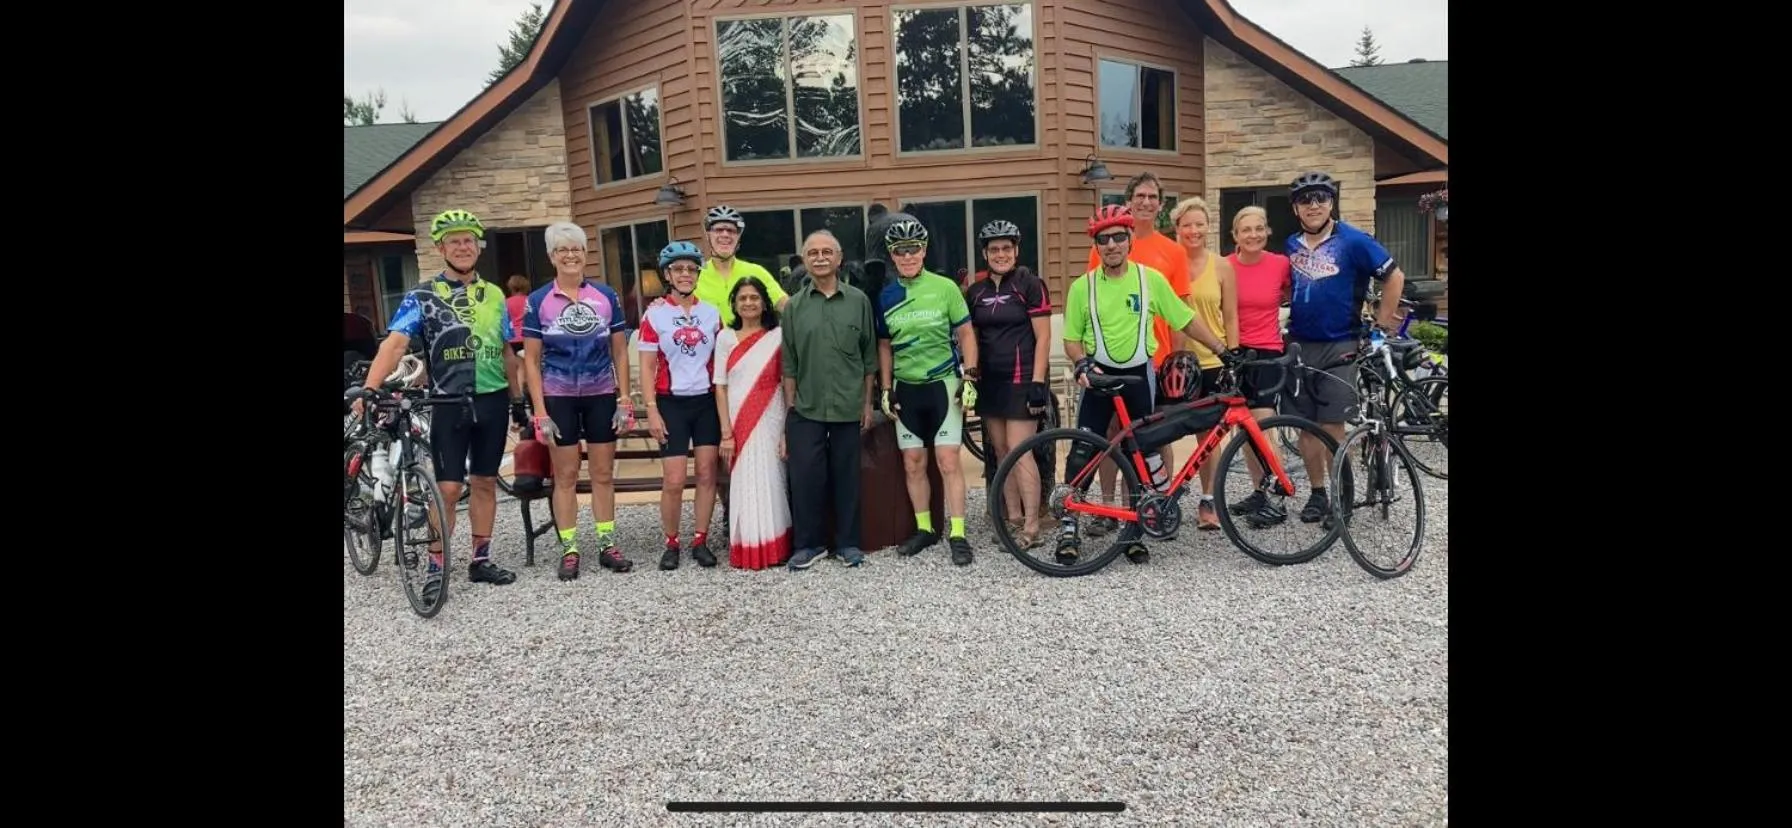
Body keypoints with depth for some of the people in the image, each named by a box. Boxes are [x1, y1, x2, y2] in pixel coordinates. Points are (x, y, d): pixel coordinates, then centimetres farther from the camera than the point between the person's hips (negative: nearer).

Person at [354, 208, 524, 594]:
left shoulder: (494, 295, 9)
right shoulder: (423, 297, -4)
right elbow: (395, 343, -16)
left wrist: (518, 399, 14)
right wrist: (368, 390, -28)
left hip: (492, 402, 4)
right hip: (449, 404, -4)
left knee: (485, 482, 10)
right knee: (448, 488, -4)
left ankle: (480, 560, 21)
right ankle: (436, 570, 8)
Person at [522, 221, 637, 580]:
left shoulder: (606, 296, 2)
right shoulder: (538, 301, -2)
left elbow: (620, 351, 5)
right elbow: (531, 360, -2)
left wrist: (625, 400, -1)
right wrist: (540, 412, -8)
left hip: (601, 395, 2)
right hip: (559, 398, -1)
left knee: (604, 473, 7)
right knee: (565, 476, 4)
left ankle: (607, 545, 17)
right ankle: (569, 550, 13)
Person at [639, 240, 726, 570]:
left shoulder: (712, 313, 6)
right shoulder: (654, 314, -2)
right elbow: (647, 368, -2)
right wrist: (651, 411, -9)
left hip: (707, 401, 3)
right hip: (672, 403, -3)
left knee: (707, 474, 4)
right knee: (673, 481, -4)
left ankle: (700, 541, 14)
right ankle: (671, 544, 12)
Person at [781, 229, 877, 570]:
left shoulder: (858, 301, 2)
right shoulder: (794, 306, 4)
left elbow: (869, 357, 6)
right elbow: (789, 364, 5)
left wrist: (867, 403, 4)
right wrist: (789, 407, 1)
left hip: (847, 408, 0)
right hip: (806, 409, 0)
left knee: (846, 477, 7)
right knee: (806, 477, 0)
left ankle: (848, 542, 19)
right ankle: (807, 544, 13)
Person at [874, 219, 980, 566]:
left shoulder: (945, 287, -5)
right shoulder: (886, 297, 4)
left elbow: (966, 334, -1)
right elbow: (884, 346, 11)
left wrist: (969, 378, -8)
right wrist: (886, 389, 6)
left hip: (943, 384, -4)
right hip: (906, 389, 4)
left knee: (948, 462, -6)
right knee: (913, 464, 8)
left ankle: (957, 535, 0)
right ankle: (924, 529, 21)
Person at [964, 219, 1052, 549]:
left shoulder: (1030, 284, -5)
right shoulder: (976, 292, 10)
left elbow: (1043, 337, -8)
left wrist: (1037, 382, -14)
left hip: (1021, 380, -6)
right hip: (990, 382, 6)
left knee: (1020, 452, -9)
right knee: (1001, 453, 8)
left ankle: (1031, 528, -4)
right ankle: (1013, 519, 17)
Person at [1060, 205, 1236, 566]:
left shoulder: (1151, 279, 0)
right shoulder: (1082, 286, -1)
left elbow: (1186, 320, 5)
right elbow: (1071, 339, 4)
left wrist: (1224, 350, 2)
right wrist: (1081, 363, -16)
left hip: (1139, 376, 1)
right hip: (1099, 376, -1)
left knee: (1142, 457, 5)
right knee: (1083, 454, -5)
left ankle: (1133, 534, 17)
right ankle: (1068, 528, 6)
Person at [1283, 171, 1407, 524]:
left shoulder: (1353, 241, -8)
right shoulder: (1292, 245, 8)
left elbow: (1394, 276, -5)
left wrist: (1384, 319, -3)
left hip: (1339, 346, -5)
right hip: (1299, 345, 5)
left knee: (1332, 426, -4)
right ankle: (1317, 493, 18)